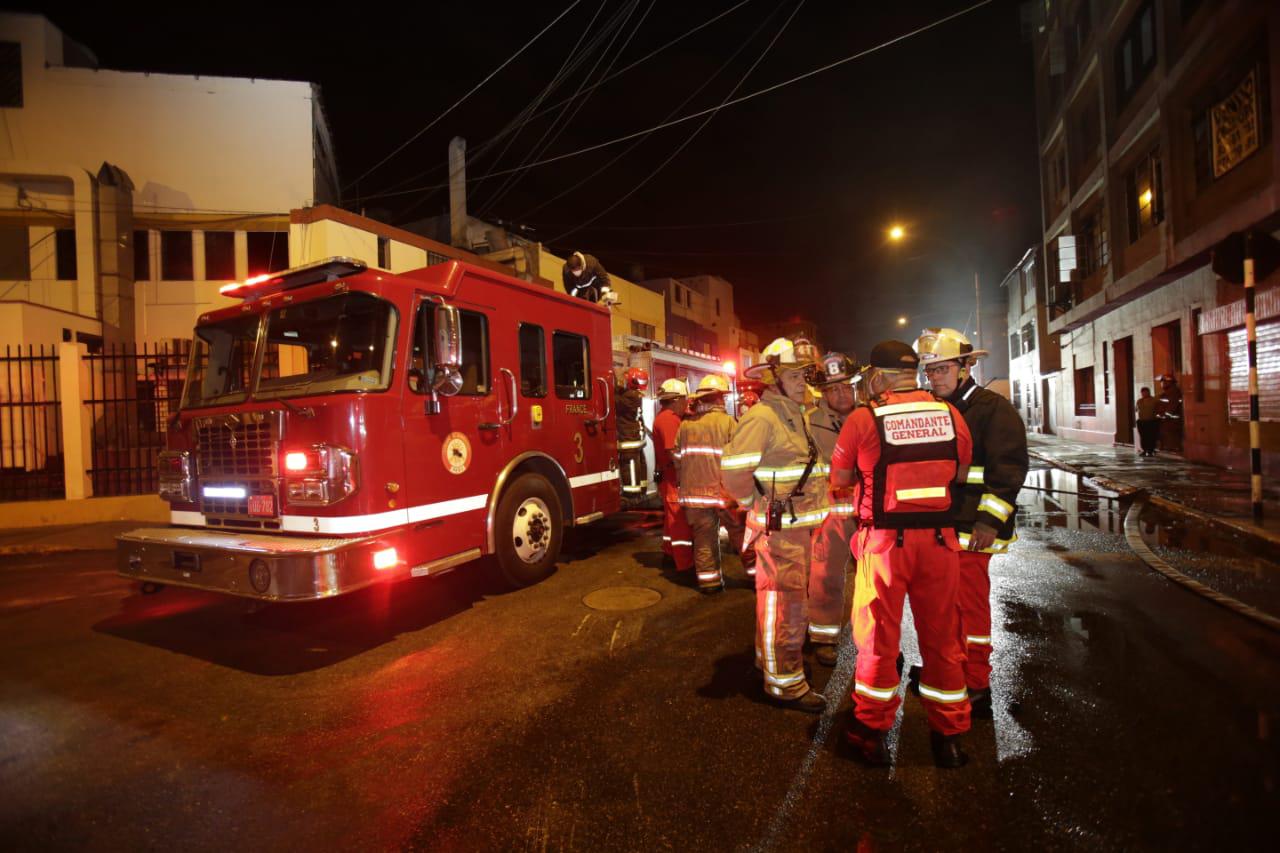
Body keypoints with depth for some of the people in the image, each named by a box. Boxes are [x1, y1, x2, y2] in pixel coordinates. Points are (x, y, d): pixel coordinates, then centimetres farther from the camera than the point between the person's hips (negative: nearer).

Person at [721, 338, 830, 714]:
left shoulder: (797, 414, 12)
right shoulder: (762, 417, -18)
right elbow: (733, 470, -28)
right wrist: (757, 503, -15)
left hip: (800, 526, 10)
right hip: (777, 528, -10)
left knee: (792, 598, 22)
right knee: (785, 605, 0)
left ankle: (770, 658, 41)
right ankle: (785, 683, 14)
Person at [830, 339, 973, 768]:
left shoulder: (863, 419, -10)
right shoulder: (949, 414, 0)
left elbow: (840, 477, 0)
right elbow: (959, 470, 11)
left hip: (885, 538, -3)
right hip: (939, 537, 3)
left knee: (879, 635, 10)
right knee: (942, 636, 16)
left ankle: (872, 731, 25)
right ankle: (948, 734, 30)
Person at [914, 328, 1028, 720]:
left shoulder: (993, 409, -8)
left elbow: (1009, 467, -14)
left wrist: (989, 520, -20)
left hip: (971, 528, -7)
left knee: (971, 604, 0)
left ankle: (976, 687, 13)